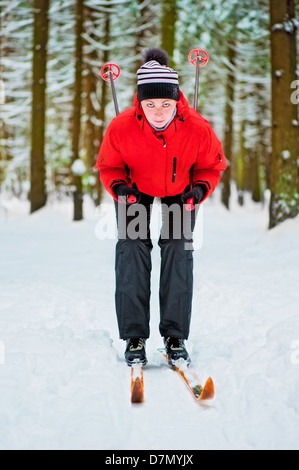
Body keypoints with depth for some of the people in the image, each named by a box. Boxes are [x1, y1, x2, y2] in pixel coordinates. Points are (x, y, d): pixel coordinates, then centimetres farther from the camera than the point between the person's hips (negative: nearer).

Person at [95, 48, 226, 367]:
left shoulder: (198, 129, -29)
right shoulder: (121, 128, -29)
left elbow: (211, 167, -10)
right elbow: (109, 166, -10)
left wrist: (200, 189, -29)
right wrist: (120, 187, -30)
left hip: (180, 190, 0)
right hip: (135, 189, 0)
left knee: (178, 248, -12)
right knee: (132, 248, -14)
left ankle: (175, 336, -3)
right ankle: (134, 336, -7)